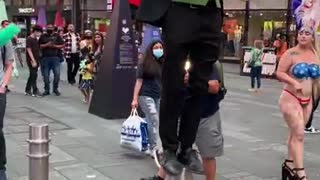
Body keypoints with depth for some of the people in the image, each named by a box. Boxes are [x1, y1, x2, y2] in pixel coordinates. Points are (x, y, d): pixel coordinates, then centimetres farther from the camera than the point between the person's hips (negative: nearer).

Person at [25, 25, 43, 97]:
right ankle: (35, 91, -4)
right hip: (32, 61, -8)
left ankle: (28, 90, 20)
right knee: (34, 75, -7)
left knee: (32, 75, 12)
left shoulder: (36, 39, 14)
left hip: (36, 60, 8)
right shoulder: (29, 39, -11)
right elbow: (29, 50, -16)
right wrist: (33, 61, -20)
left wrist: (38, 61, 15)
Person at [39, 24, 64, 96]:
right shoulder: (43, 36, 10)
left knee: (57, 73, -9)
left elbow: (62, 45, 7)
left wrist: (55, 46, -8)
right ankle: (47, 90, 14)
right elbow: (39, 46, 4)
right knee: (46, 75, 3)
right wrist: (46, 45, -11)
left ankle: (55, 89, 7)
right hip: (45, 58, 1)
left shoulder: (57, 36, 9)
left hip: (55, 57, 0)